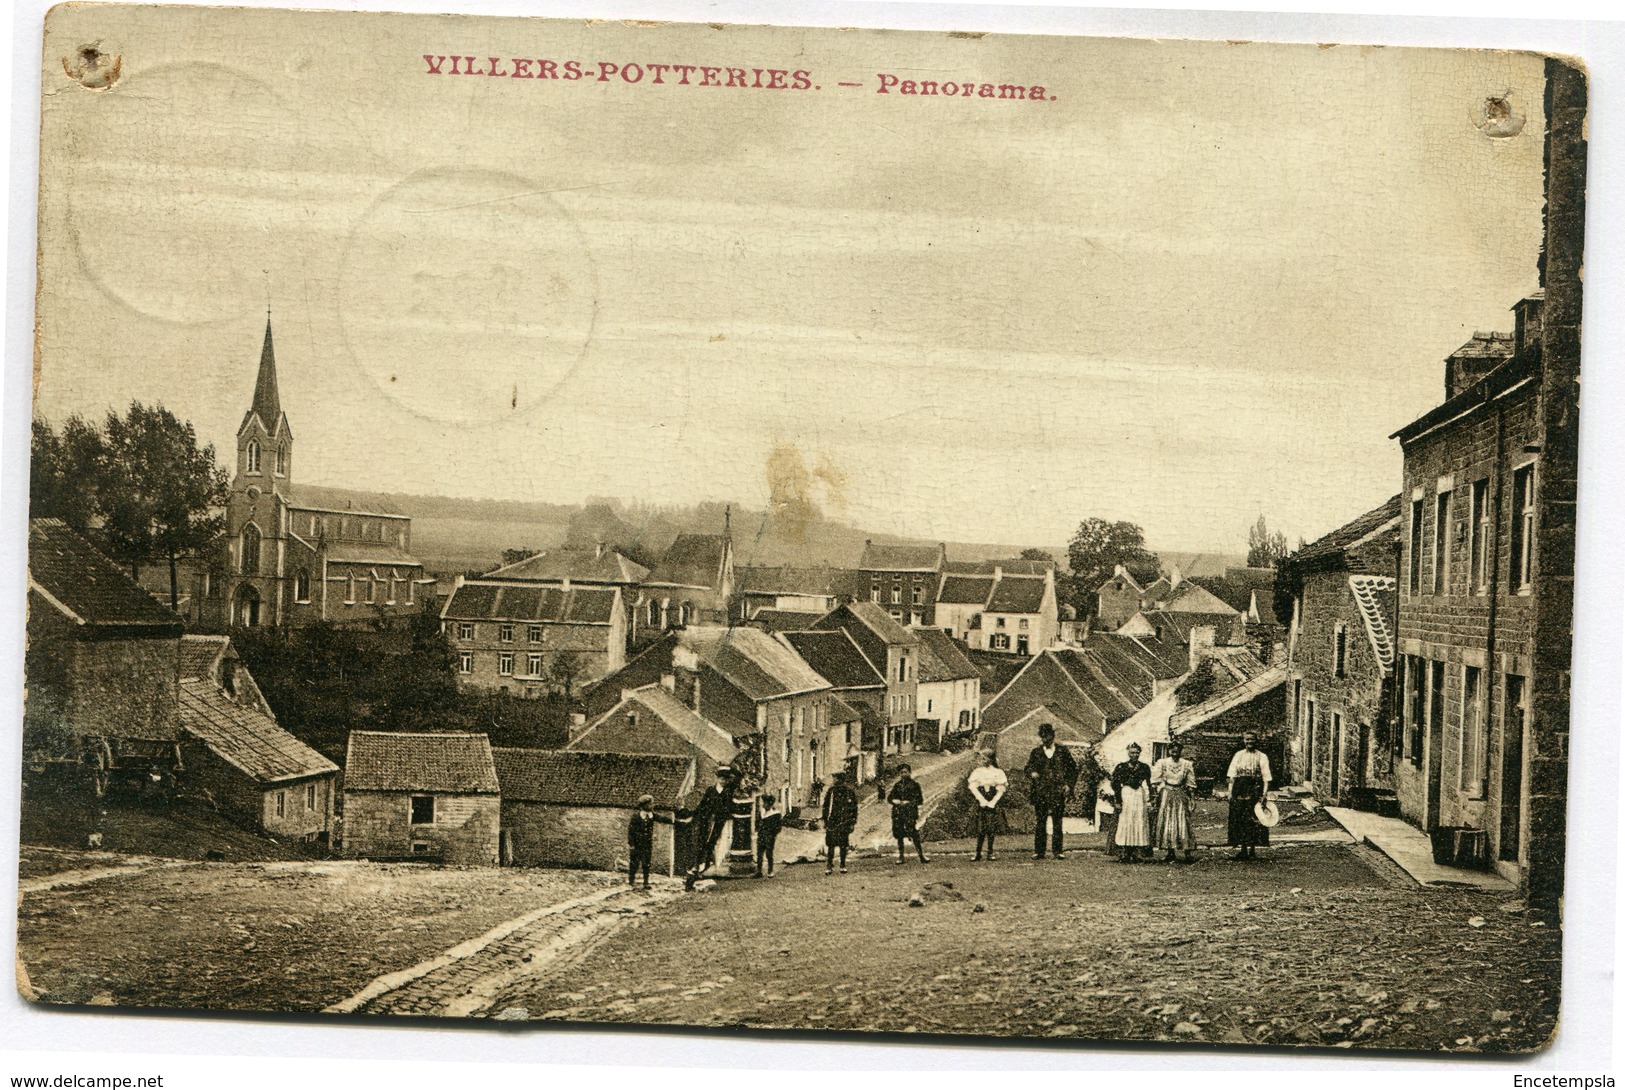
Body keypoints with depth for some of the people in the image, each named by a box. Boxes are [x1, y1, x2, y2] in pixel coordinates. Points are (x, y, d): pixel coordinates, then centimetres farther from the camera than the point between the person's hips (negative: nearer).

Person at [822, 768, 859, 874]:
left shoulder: (850, 792, 2)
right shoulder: (831, 791, 1)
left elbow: (854, 807, 8)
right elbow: (826, 806, 6)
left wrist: (854, 822, 5)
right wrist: (825, 820, 2)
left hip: (845, 822, 1)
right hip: (833, 821, -1)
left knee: (844, 845, 5)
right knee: (831, 844, -5)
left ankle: (843, 865, 16)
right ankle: (829, 866, 1)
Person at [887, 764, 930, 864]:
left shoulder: (914, 784, 3)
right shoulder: (897, 785, 14)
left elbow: (920, 800, 1)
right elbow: (889, 798, 17)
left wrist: (908, 802, -8)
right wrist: (895, 801, -3)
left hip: (910, 812, -4)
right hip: (898, 812, 4)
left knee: (914, 833, -16)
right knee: (899, 835, 3)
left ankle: (921, 856, -14)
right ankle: (901, 857, 11)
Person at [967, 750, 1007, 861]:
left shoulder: (998, 772, 6)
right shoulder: (977, 772, 8)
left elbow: (1001, 789, 2)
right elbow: (973, 787, 1)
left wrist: (992, 802, -7)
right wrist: (982, 800, -9)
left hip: (993, 803, 0)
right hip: (980, 802, 0)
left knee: (991, 829, -3)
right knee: (980, 829, -5)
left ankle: (990, 854, 3)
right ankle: (978, 854, -3)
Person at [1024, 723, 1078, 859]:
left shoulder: (1063, 751, 7)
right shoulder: (1036, 752, 10)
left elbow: (1073, 768, 10)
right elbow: (1028, 768, 12)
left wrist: (1069, 784, 1)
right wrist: (1032, 774, -11)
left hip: (1058, 792, -1)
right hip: (1040, 793, 1)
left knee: (1058, 822, 0)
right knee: (1040, 822, 0)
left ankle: (1057, 850, 6)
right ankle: (1038, 851, 3)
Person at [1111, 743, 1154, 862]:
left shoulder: (1144, 767, 7)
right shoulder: (1121, 767, 1)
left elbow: (1147, 786, 7)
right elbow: (1116, 785, -1)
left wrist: (1148, 801, 2)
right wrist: (1118, 801, -6)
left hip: (1140, 796, 2)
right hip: (1126, 796, -2)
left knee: (1139, 824, 0)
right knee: (1125, 824, -3)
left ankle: (1135, 853, 4)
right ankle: (1126, 853, 0)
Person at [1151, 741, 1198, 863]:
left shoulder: (1187, 765, 2)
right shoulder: (1162, 763, 0)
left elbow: (1191, 783, 7)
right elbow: (1156, 781, 2)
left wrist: (1192, 798, 3)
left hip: (1181, 795, 0)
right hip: (1166, 795, 0)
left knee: (1183, 822, -5)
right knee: (1167, 822, -1)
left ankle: (1187, 853, -6)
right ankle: (1170, 853, 5)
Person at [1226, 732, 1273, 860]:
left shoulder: (1261, 757, 2)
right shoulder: (1238, 755, 11)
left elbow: (1266, 778, -2)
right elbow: (1232, 775, 11)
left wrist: (1264, 794, -12)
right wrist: (1230, 791, 2)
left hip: (1254, 790, -3)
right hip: (1239, 790, 3)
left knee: (1253, 821, -3)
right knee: (1239, 820, 2)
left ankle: (1252, 851, 4)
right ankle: (1243, 850, 9)